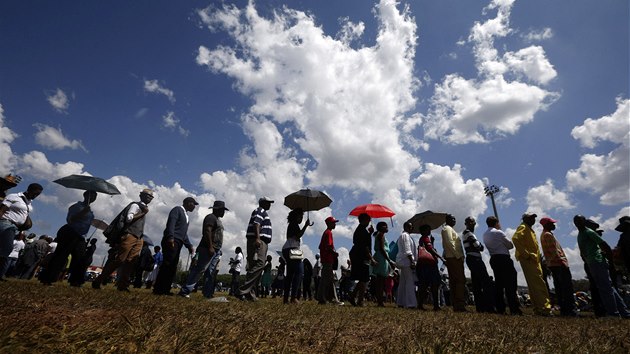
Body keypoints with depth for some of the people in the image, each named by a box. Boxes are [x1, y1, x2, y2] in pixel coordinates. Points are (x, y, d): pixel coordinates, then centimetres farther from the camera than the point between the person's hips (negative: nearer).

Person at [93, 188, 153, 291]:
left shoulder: (144, 208, 23)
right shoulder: (136, 205, -2)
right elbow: (129, 218, -15)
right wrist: (143, 213, -12)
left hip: (138, 239, 8)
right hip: (130, 236, -8)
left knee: (130, 262, -1)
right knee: (118, 260, -9)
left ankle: (122, 285, -1)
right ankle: (98, 281, 1)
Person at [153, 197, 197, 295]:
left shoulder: (185, 215, 27)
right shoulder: (177, 209, 2)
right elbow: (171, 223, -14)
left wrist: (189, 246, 16)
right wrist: (170, 237, -28)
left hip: (178, 243, 9)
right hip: (171, 241, -9)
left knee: (173, 267, 4)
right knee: (166, 265, -12)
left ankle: (166, 289, 6)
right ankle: (158, 289, -9)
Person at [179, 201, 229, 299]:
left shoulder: (217, 220, 23)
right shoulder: (211, 217, -6)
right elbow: (207, 231, -18)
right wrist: (210, 247, -24)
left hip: (215, 250, 10)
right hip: (208, 249, -10)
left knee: (211, 272, 7)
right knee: (199, 269, -12)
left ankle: (208, 293, 9)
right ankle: (185, 290, -10)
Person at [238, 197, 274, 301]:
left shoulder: (263, 213, 29)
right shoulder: (260, 210, -1)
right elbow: (256, 223, -17)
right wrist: (257, 238, -30)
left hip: (261, 242, 11)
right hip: (258, 241, -11)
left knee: (256, 266, 6)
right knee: (259, 265, -21)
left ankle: (251, 294, 5)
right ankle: (243, 290, -25)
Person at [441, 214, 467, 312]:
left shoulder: (450, 229, 26)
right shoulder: (447, 228, -4)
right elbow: (449, 243, -16)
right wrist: (458, 255, -17)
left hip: (453, 259, 10)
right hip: (454, 258, -10)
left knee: (454, 282, 7)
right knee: (460, 281, -13)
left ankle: (456, 305, 8)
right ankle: (460, 305, -15)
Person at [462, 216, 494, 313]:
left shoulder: (468, 233, 23)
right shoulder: (468, 232, -7)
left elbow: (476, 246, 19)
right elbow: (477, 245, -15)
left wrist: (479, 246, -1)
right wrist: (481, 245, 6)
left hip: (472, 259, 10)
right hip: (475, 259, -10)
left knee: (477, 284, 8)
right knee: (487, 283, -11)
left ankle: (480, 307, 9)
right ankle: (489, 307, -14)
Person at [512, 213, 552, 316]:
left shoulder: (530, 230, 26)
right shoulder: (523, 228, -4)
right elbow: (515, 239, -23)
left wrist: (537, 258, 15)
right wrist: (525, 254, -21)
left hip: (534, 261, 10)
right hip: (528, 260, -10)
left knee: (535, 285, 8)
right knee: (539, 284, -13)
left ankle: (538, 309, 11)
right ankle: (544, 308, -15)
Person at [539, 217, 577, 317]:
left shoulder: (544, 234, 21)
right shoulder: (548, 234, -10)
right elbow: (554, 250, -18)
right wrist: (562, 261, -20)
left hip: (553, 264, 10)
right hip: (558, 263, -10)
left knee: (559, 288, 8)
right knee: (568, 287, -10)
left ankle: (563, 309, 10)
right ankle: (570, 309, -13)